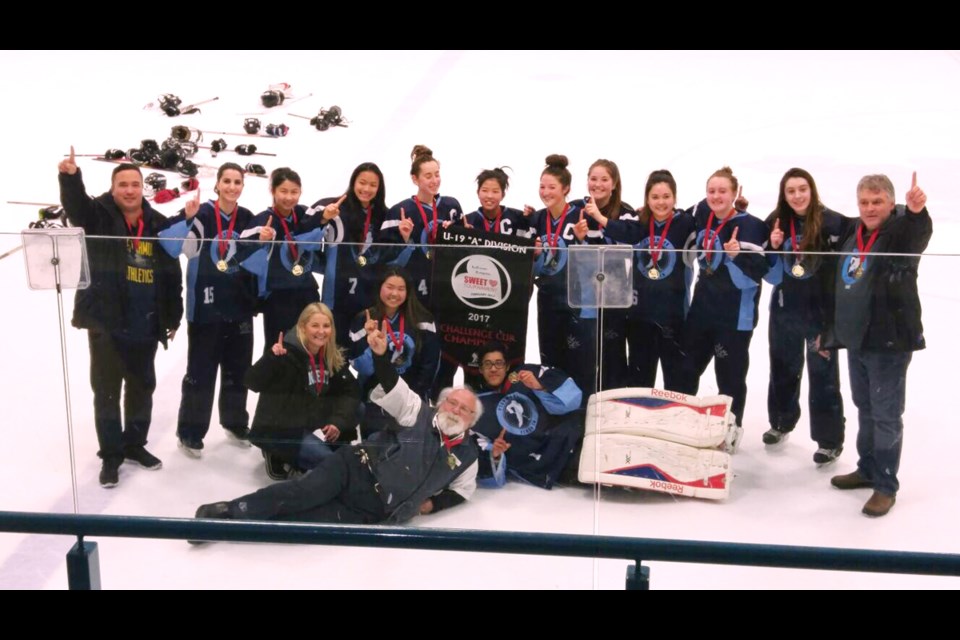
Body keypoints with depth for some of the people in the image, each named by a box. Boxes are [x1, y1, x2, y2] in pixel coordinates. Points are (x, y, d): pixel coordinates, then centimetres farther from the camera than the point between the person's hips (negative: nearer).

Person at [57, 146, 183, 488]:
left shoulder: (158, 225, 4)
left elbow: (172, 274, 8)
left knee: (142, 387, 16)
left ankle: (135, 444, 33)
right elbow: (74, 203, -28)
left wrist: (173, 317, 9)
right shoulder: (99, 217, -5)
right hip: (106, 323, -3)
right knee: (107, 390, 4)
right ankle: (111, 455, 15)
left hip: (145, 326, 4)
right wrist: (70, 176, -50)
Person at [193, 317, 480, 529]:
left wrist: (434, 502, 6)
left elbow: (462, 489, 26)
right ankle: (230, 512, -20)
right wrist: (381, 355, -26)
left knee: (317, 519, -24)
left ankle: (241, 522, -20)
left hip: (371, 511, 1)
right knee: (304, 491, -29)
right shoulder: (419, 415, 5)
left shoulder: (467, 456, 12)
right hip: (356, 468, -1)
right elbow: (392, 389, -7)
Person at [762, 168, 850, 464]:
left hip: (821, 313, -4)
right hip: (784, 311, 5)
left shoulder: (832, 222, -16)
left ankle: (830, 440, 20)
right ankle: (781, 423, 42)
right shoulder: (775, 222, -2)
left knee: (823, 375, 6)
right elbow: (770, 274, 6)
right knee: (783, 369, 21)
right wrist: (773, 248, -14)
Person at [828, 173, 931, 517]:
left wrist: (917, 211, -56)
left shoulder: (901, 230, -13)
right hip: (856, 338, 7)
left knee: (886, 414, -1)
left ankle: (886, 485, 9)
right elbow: (842, 287, 19)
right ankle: (868, 469, 33)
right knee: (865, 408, 19)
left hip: (889, 340, -7)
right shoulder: (852, 236, 8)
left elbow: (920, 232, -37)